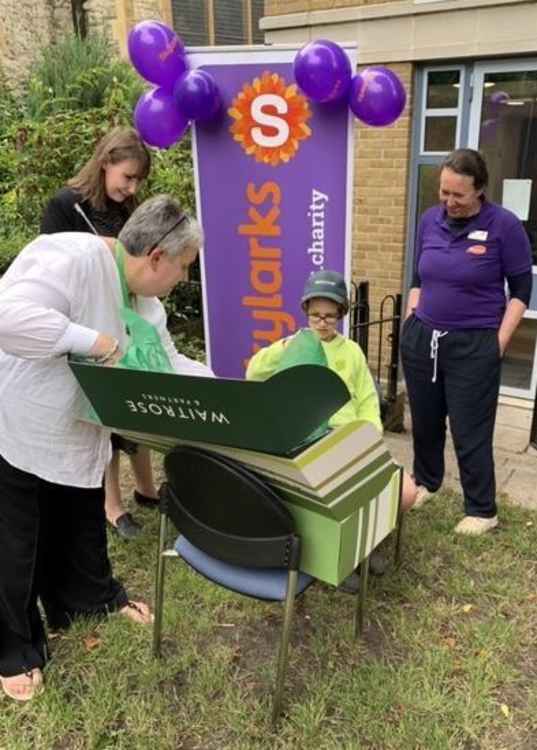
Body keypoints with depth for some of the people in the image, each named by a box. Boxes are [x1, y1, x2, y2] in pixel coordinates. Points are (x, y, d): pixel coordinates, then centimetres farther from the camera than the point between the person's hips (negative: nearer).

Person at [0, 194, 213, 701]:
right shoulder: (74, 258, -29)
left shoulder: (143, 300, 0)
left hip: (76, 436, 8)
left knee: (82, 523, 23)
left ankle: (91, 597, 47)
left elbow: (169, 364, 5)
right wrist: (91, 340, -35)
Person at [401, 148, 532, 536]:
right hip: (421, 338, 5)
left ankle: (482, 511, 21)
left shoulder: (504, 225, -10)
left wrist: (499, 342, -10)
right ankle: (425, 482, 42)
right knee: (424, 421, 17)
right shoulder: (430, 220, 3)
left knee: (470, 432, 3)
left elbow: (521, 289, -5)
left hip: (474, 345, -5)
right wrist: (410, 321, 7)